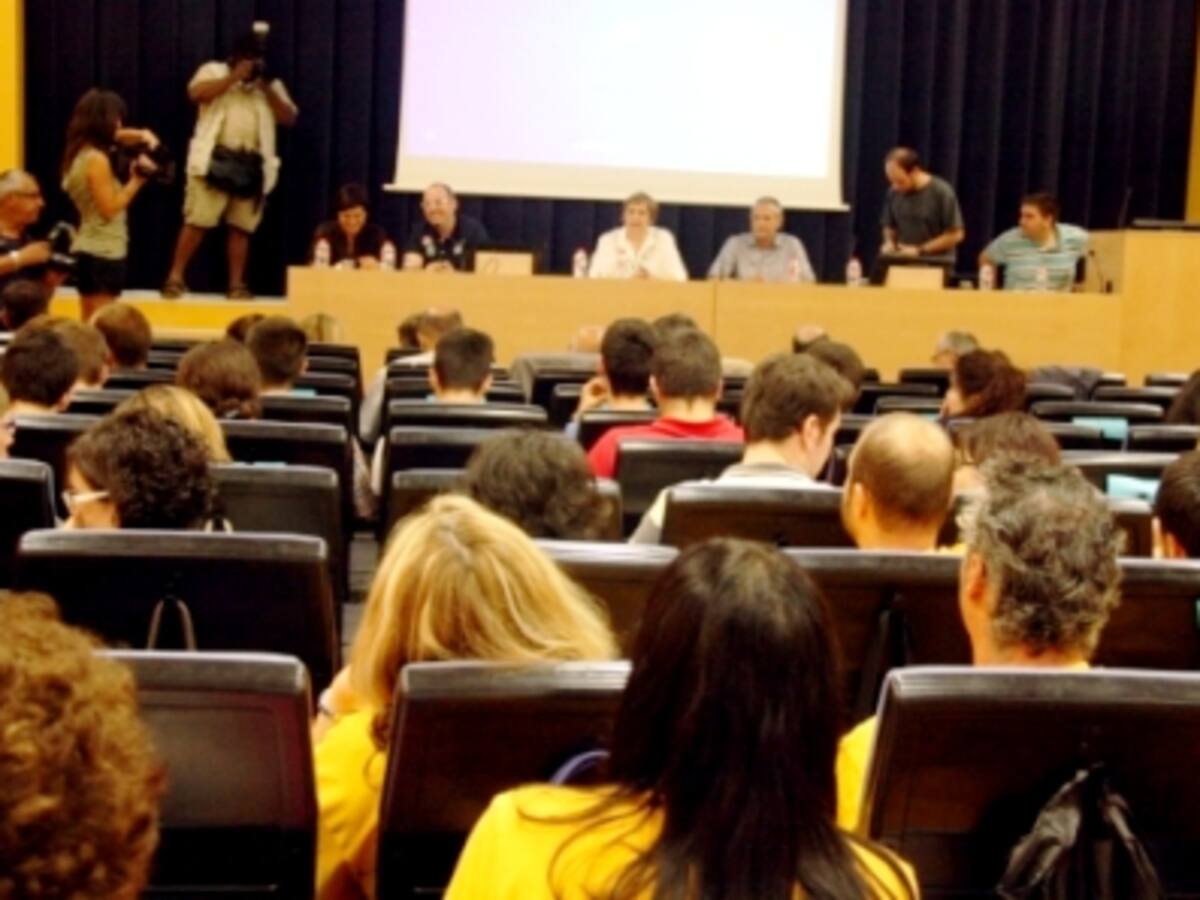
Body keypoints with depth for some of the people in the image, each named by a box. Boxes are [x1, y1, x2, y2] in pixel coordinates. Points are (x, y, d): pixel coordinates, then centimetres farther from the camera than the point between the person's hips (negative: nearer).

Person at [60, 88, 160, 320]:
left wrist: (143, 136, 7)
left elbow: (119, 136, 25)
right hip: (104, 253, -9)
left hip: (87, 249, 9)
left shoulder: (79, 153, 9)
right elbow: (109, 209, -18)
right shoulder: (96, 160, -18)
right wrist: (136, 180, -13)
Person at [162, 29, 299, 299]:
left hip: (252, 164, 3)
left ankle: (237, 284, 7)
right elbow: (195, 93, -10)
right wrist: (234, 77, -10)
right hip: (214, 158, -3)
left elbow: (289, 118, 7)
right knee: (197, 221, -6)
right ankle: (175, 277, -1)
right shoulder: (214, 71, 9)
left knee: (241, 226, 2)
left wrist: (267, 89, -3)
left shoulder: (271, 83, 17)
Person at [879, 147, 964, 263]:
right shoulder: (894, 193, 2)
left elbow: (955, 234, -9)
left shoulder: (941, 192, -10)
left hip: (935, 265, -4)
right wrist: (889, 243, -4)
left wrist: (920, 250, -14)